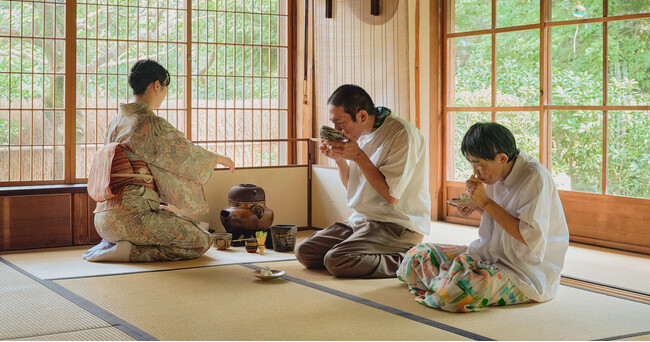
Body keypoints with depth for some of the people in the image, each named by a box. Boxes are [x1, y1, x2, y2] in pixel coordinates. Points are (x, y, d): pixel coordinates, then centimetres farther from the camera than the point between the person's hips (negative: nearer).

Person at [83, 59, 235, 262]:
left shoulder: (115, 122, 13)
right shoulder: (151, 124, -13)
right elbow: (188, 154, -1)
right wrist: (220, 159, 19)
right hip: (134, 214, -9)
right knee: (202, 241, -2)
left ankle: (110, 245, 12)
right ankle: (130, 251, -11)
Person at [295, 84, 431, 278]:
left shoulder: (402, 135, -17)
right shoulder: (361, 134, 8)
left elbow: (391, 196, -20)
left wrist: (359, 156, -19)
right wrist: (339, 158, -2)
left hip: (399, 225, -9)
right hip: (361, 219, 9)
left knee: (335, 261, -25)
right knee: (304, 252, -2)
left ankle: (405, 261, -11)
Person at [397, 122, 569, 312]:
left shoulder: (535, 178, -19)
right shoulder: (497, 175, 5)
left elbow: (531, 238, -27)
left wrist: (486, 202, -23)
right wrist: (476, 207, -1)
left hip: (529, 273, -8)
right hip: (494, 256, 8)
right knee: (420, 255, -5)